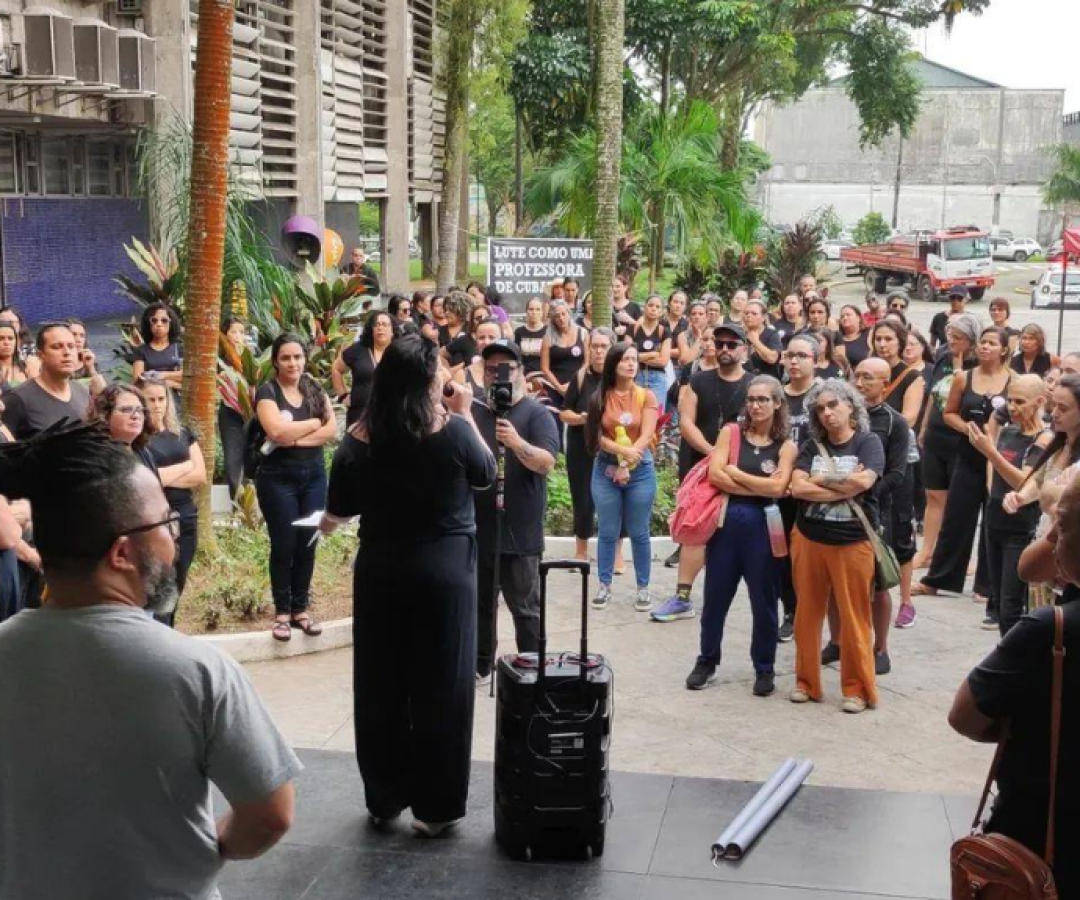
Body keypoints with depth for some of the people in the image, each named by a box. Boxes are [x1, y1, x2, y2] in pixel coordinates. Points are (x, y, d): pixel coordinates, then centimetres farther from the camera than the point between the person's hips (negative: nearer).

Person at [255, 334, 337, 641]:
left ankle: (300, 609, 16)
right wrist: (314, 423, -9)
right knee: (284, 546, -1)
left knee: (307, 544, 6)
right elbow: (277, 431, -23)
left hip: (314, 475, 4)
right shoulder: (267, 392, -7)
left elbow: (332, 430, -4)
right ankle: (282, 612, 10)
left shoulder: (315, 390, 7)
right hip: (278, 478, -4)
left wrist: (295, 437, -16)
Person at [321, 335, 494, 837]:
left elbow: (338, 513, 2)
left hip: (378, 570, 3)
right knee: (441, 687, 7)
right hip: (443, 570, -2)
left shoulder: (359, 439, -6)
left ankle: (384, 799, 26)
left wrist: (328, 522, 25)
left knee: (380, 686, 14)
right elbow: (486, 475, 5)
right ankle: (436, 806, 15)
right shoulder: (452, 430, -13)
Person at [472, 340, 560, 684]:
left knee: (526, 609, 2)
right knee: (478, 604, 15)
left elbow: (546, 463, -18)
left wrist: (517, 443, -34)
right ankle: (480, 666, 28)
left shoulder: (536, 413, -5)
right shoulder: (472, 411, 11)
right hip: (477, 529, 5)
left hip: (519, 533, -5)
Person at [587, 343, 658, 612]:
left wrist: (627, 465, -15)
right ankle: (604, 586, 14)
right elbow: (599, 437, -5)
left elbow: (646, 436, -7)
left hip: (640, 470, -1)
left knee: (639, 532, 4)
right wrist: (624, 450, -19)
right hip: (606, 469, 1)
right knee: (607, 532, 5)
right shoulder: (600, 397, 2)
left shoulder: (646, 396, 1)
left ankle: (643, 588, 11)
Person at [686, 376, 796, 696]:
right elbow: (715, 475, -10)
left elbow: (777, 488, -13)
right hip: (725, 523, 1)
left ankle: (764, 668, 22)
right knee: (715, 597, 10)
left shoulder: (786, 446, 1)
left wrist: (735, 472, -8)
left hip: (762, 527, -1)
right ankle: (707, 661, 26)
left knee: (763, 601, 8)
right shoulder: (730, 432, 2)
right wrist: (760, 488, -12)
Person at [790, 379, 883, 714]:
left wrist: (821, 480, -7)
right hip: (808, 539, 3)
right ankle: (806, 681, 22)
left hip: (853, 542, -3)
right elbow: (798, 488, -8)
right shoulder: (812, 446, 6)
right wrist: (844, 488, -13)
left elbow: (864, 481, -19)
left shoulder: (868, 442, -2)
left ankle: (857, 689, 12)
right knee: (807, 614, 10)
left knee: (854, 617, 2)